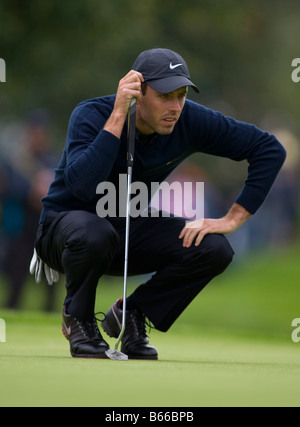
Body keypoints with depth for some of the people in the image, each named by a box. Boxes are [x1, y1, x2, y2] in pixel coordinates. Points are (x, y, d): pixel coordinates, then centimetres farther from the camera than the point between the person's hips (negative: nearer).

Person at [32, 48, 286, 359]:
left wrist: (233, 218, -15)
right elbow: (82, 185, -44)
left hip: (133, 226, 4)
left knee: (214, 249, -19)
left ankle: (129, 314, 3)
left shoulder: (190, 121, -16)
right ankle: (78, 318, -8)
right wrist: (118, 116, -43)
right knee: (93, 234, -40)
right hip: (66, 223, -4)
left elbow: (269, 150, -9)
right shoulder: (92, 115, -26)